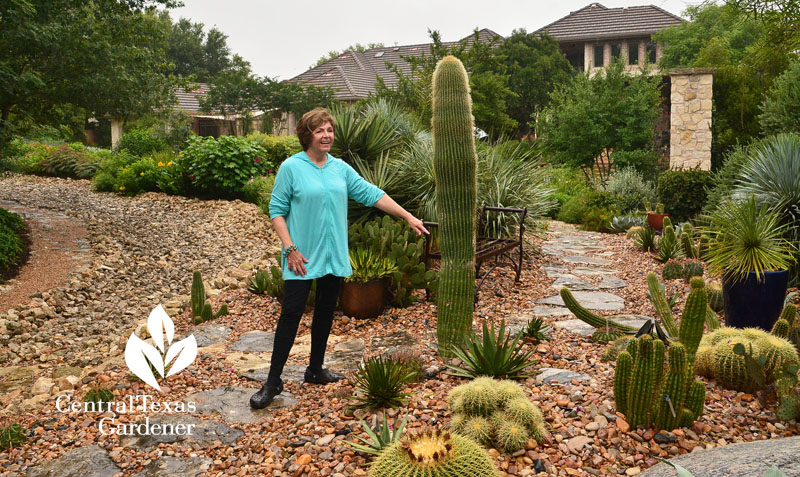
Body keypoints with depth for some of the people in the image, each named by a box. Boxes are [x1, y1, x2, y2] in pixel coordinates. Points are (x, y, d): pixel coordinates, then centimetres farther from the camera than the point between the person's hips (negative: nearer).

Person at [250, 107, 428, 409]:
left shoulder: (341, 168, 8)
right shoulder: (291, 167, -6)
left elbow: (372, 194, 7)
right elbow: (277, 210, -6)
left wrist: (408, 217, 3)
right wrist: (290, 248, -15)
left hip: (334, 257, 5)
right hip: (302, 258, -5)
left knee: (325, 313, 13)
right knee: (291, 314, -4)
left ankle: (315, 370, 29)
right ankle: (273, 381, 5)